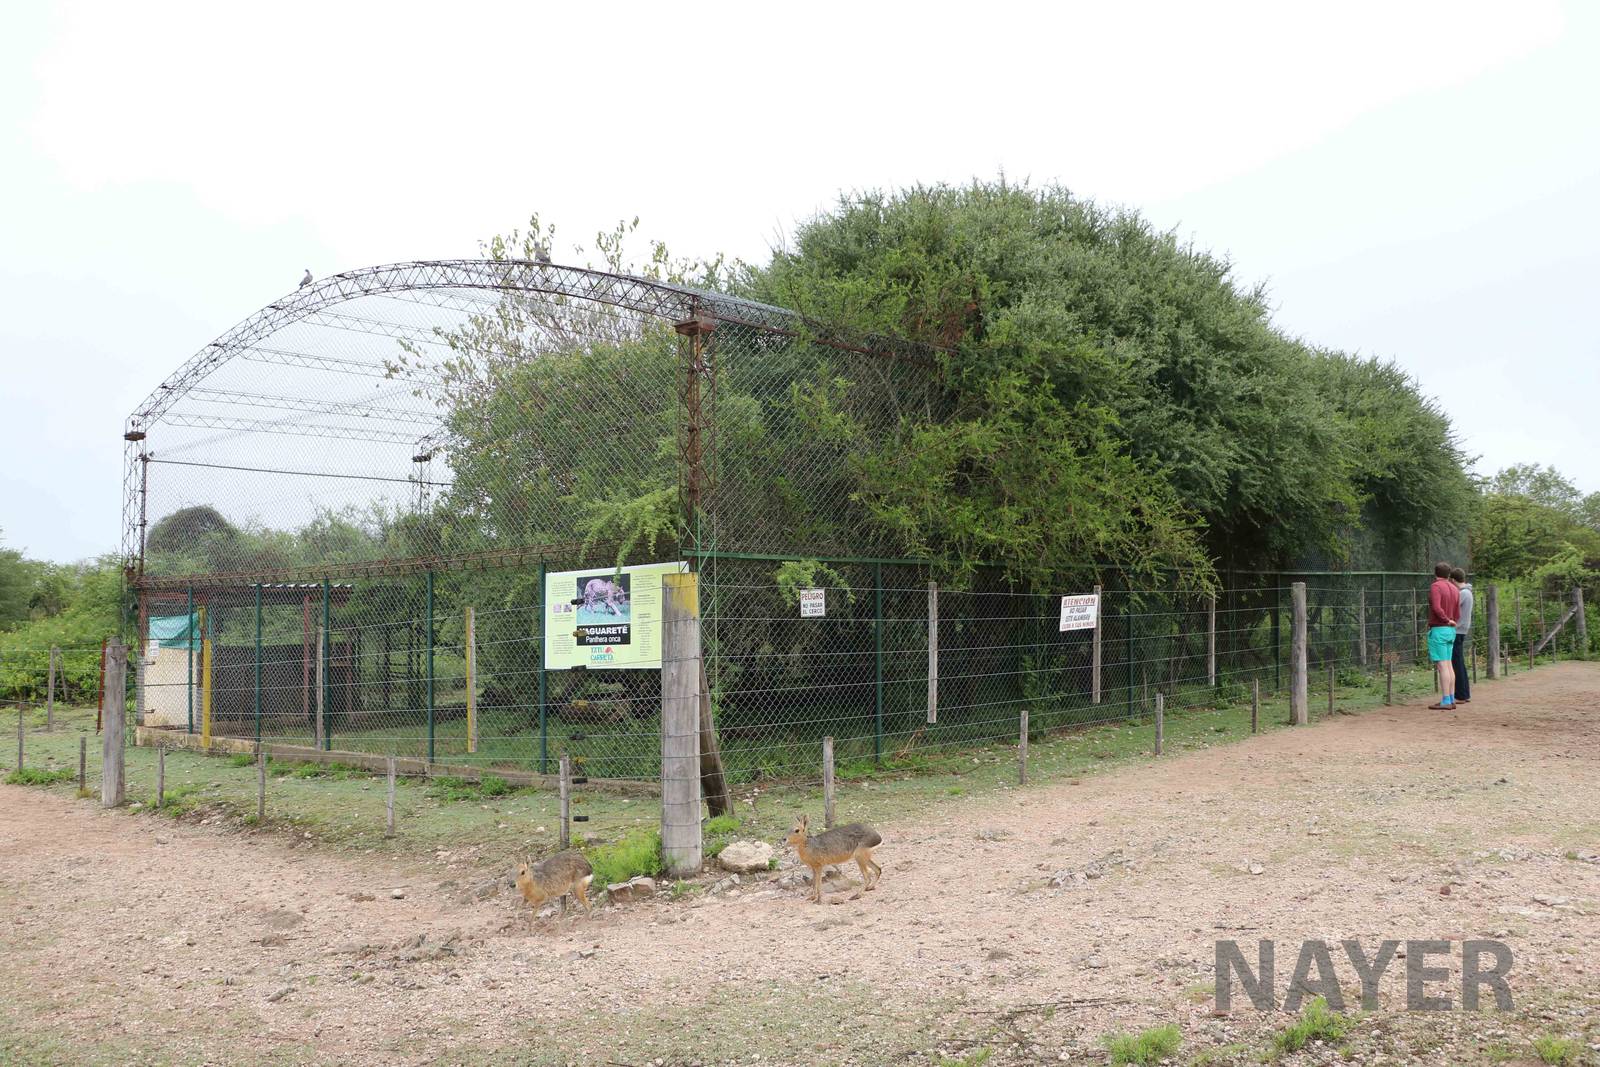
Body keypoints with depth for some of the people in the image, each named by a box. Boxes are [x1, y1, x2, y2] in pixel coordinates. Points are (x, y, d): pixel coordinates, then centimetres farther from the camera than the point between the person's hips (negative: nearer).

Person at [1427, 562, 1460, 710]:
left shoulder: (1436, 587, -12)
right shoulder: (1455, 589, 11)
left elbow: (1436, 608, -25)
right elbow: (1457, 614, 13)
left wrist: (1447, 620, -10)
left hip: (1438, 630, -8)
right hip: (1450, 631, 8)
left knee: (1441, 666, -9)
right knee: (1448, 665, 11)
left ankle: (1445, 702, -11)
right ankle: (1451, 699, 11)